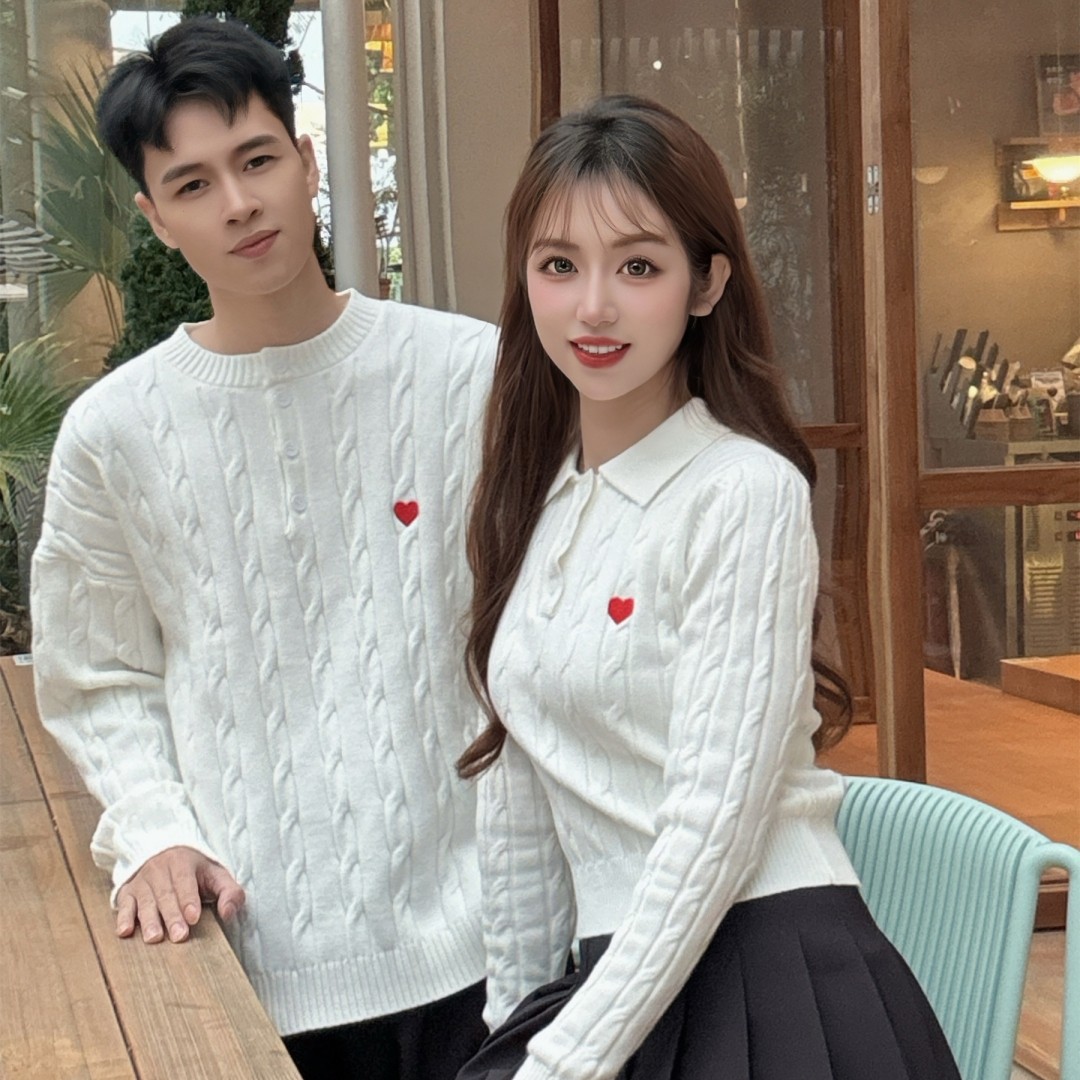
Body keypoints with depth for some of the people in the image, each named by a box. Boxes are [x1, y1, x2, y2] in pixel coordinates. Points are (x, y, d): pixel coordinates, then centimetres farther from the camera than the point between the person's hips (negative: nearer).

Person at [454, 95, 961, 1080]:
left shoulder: (747, 491, -13)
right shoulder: (537, 501, 7)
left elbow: (714, 824, -16)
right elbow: (519, 800, 12)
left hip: (767, 982, -6)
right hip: (615, 976, 6)